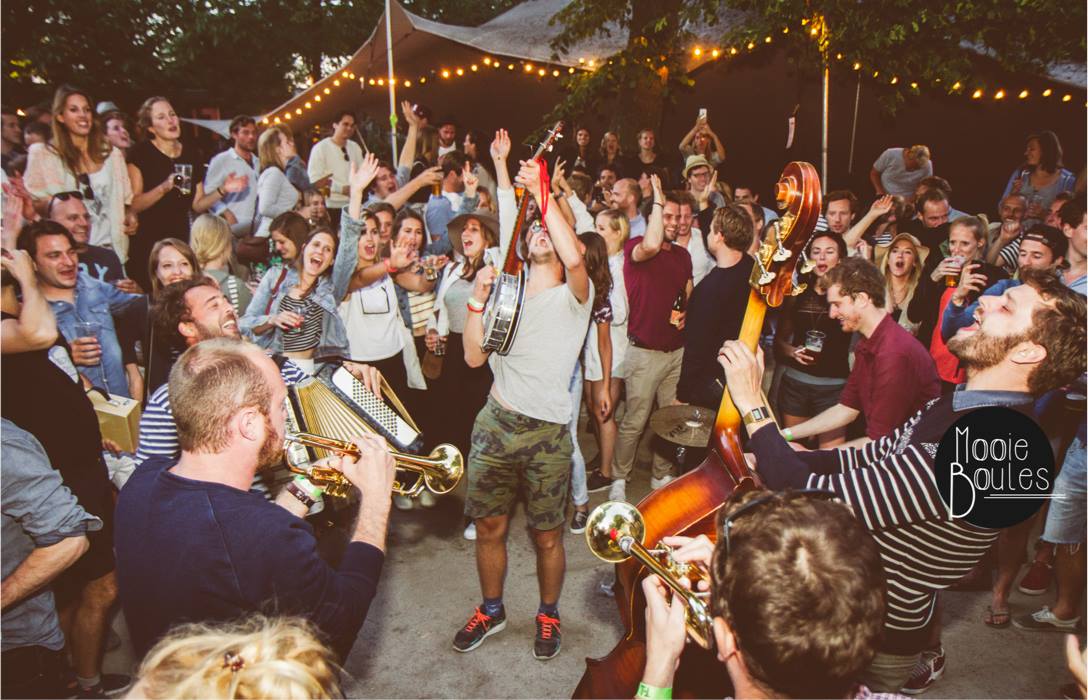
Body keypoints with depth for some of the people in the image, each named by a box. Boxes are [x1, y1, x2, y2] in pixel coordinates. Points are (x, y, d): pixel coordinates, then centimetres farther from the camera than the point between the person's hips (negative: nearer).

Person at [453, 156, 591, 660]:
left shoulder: (573, 296, 0)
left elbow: (574, 258, -25)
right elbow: (474, 357, 6)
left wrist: (542, 195, -19)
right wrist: (478, 297, -2)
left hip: (547, 433, -4)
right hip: (495, 424, 4)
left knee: (547, 536, 8)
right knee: (488, 527, 14)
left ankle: (548, 615, 34)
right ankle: (491, 610, 37)